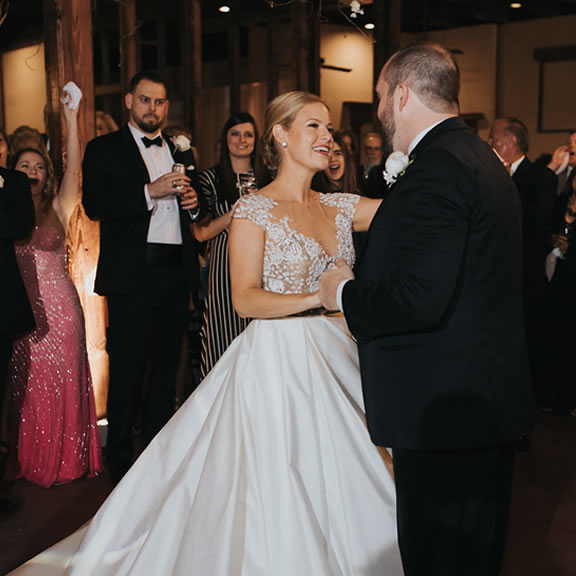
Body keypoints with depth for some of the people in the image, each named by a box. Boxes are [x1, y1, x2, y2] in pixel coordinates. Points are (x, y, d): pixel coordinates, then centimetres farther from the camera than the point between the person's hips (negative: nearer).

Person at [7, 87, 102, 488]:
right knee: (26, 384, 8)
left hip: (58, 306, -1)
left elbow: (74, 170, -10)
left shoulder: (59, 210, 4)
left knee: (62, 381, 4)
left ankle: (64, 459, 17)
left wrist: (72, 120, -20)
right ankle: (29, 459, 23)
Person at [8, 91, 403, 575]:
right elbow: (245, 299, -13)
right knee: (275, 486, 0)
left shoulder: (339, 207, 10)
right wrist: (314, 298, -22)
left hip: (331, 357, 5)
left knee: (335, 484, 9)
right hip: (276, 359, -5)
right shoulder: (254, 210, -5)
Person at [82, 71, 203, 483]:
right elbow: (95, 205, -12)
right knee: (127, 369, -1)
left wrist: (193, 200, 1)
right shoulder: (104, 150, 2)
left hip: (176, 272, 5)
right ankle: (121, 459, 13)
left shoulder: (181, 151, 18)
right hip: (132, 274, -5)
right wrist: (151, 191, -21)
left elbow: (192, 209, 24)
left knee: (167, 365, 12)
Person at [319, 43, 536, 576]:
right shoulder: (480, 158, 14)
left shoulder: (436, 167, -19)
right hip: (487, 400, 10)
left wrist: (345, 292, -10)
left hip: (443, 408, -10)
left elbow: (417, 299, -28)